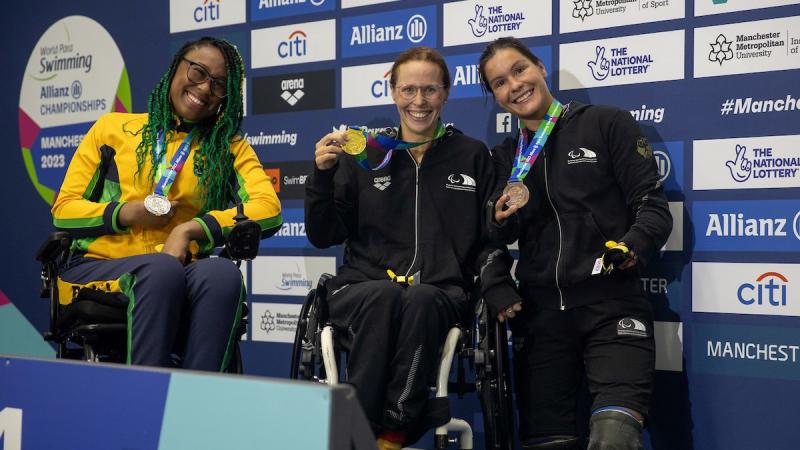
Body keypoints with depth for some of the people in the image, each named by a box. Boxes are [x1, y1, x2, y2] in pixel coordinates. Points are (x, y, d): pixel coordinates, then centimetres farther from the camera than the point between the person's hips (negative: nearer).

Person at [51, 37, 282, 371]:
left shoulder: (229, 147, 13)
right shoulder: (113, 128, 12)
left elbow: (269, 210, -4)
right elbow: (64, 210, 11)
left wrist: (190, 229, -16)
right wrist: (127, 213, -8)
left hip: (178, 274, 1)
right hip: (98, 267, -1)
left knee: (223, 274, -33)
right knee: (162, 269, -35)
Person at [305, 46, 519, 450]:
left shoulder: (473, 156, 15)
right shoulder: (364, 154, 14)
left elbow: (491, 239, 10)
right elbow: (323, 236, 11)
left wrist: (499, 288, -8)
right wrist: (323, 175, -4)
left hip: (440, 296, 0)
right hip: (362, 291, 0)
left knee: (419, 299, -36)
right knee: (385, 295, -35)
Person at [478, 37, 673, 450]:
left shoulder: (607, 124, 4)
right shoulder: (505, 158, 17)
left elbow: (652, 205, -2)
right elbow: (493, 240, 17)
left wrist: (631, 247, -21)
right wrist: (504, 218, -5)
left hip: (611, 305, -4)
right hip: (540, 312, 5)